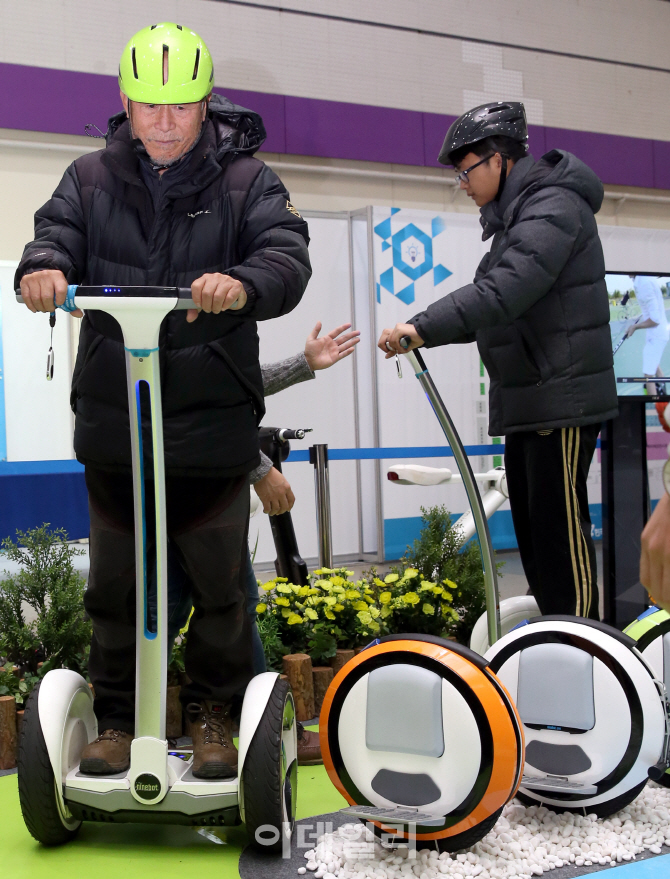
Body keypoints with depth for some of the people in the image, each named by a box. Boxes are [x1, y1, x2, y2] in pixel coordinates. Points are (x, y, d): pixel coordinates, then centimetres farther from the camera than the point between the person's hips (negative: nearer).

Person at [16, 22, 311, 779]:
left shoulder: (246, 183, 2)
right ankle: (118, 720, 26)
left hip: (214, 423, -2)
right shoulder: (91, 179, 10)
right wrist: (43, 269, -29)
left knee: (217, 580, 7)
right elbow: (57, 236, -4)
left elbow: (288, 257, -12)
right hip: (113, 423, 2)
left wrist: (244, 284, -36)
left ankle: (214, 715, 25)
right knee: (115, 582, 10)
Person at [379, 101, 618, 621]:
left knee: (560, 529, -8)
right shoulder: (513, 216, 19)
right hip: (526, 402, 10)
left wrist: (423, 326, -29)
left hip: (562, 399, -10)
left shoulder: (553, 206, -12)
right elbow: (497, 312, 19)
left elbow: (507, 289, -27)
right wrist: (425, 336, 7)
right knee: (531, 530, 12)